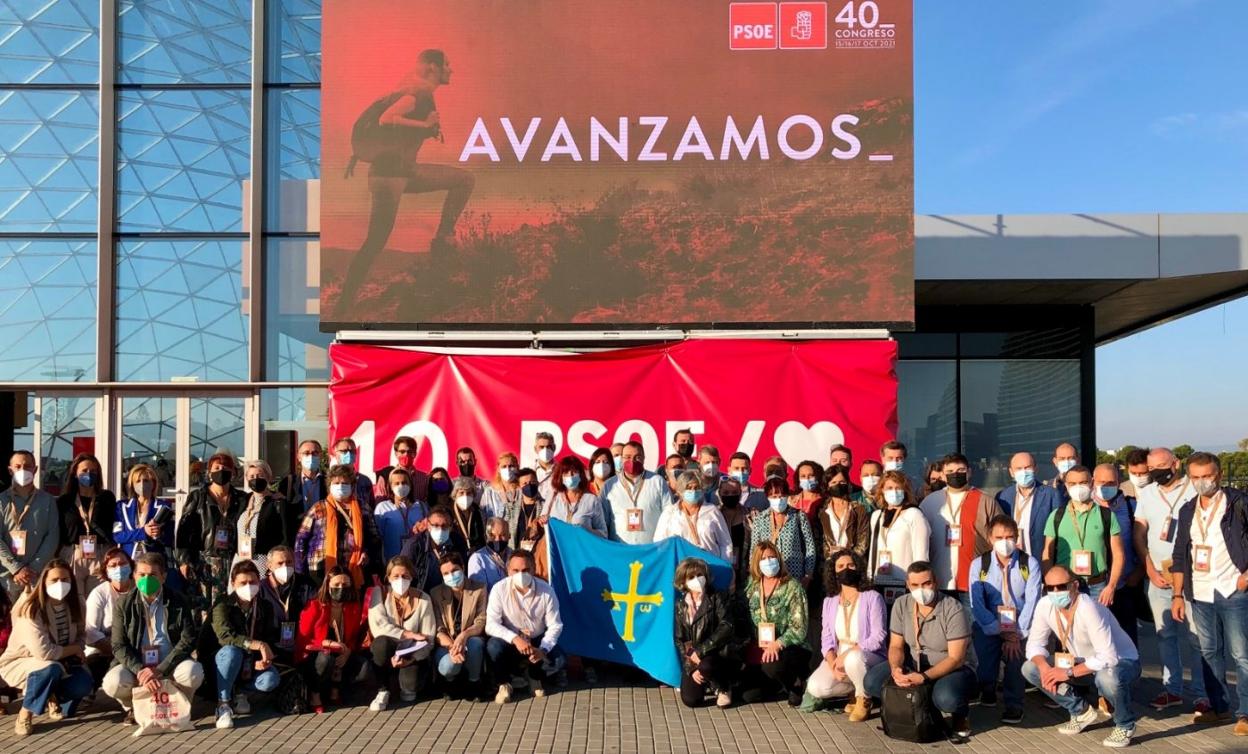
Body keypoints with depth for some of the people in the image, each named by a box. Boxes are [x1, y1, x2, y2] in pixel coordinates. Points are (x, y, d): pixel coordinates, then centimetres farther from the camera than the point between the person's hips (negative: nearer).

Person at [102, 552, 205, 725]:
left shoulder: (178, 602, -2)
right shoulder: (124, 603, 0)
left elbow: (188, 640, -8)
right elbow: (119, 645, -5)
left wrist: (160, 670, -20)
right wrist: (140, 670, -22)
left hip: (169, 665, -1)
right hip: (136, 666, 1)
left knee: (194, 672, -31)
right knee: (112, 682, -29)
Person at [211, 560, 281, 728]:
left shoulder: (265, 607, 1)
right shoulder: (223, 604, -11)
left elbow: (270, 639, 2)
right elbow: (224, 635, -27)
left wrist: (264, 659, -21)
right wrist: (257, 645, -37)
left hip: (253, 663, 3)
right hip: (225, 660, -3)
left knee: (270, 680, -28)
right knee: (232, 651, -37)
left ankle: (239, 690, 4)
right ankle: (222, 704, -23)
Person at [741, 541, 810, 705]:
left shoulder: (792, 587, -8)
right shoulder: (752, 586, 7)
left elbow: (799, 628, -13)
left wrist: (777, 644, -27)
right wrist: (754, 649, -3)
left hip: (790, 648, -5)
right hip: (760, 648, 5)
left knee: (772, 667, -36)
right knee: (750, 695, -10)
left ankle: (796, 684, -2)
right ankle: (775, 683, 22)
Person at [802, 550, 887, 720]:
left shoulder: (872, 598, -7)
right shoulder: (829, 601, 8)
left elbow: (878, 637, -14)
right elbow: (827, 638, 4)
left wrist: (848, 654, -22)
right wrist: (832, 663, -16)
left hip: (867, 658, -4)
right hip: (838, 658, 4)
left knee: (853, 659, -40)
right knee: (816, 687, -24)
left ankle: (864, 699, -10)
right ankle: (856, 690, 5)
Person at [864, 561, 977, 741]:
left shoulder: (954, 610, -22)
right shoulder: (901, 605, -7)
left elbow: (955, 659, -23)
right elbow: (896, 646, -2)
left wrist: (924, 677, -36)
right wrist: (896, 668, -26)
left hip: (954, 668, -5)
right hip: (915, 664, 5)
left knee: (946, 698, -39)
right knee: (872, 682, -17)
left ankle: (960, 715, 0)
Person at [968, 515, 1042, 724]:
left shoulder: (1030, 564, -1)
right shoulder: (979, 565, -1)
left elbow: (1032, 602, -9)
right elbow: (977, 605, -8)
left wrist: (1018, 635, -18)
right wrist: (1000, 632, -17)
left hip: (1021, 628, -1)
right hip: (989, 626, 1)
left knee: (1016, 651, -29)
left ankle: (1014, 705, -8)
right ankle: (987, 689, 9)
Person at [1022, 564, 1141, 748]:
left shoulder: (1088, 608, -34)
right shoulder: (1045, 606, -16)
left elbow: (1108, 658, -35)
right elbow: (1034, 644, -7)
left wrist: (1069, 673, -30)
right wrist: (1044, 667, -27)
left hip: (1121, 662, -6)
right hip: (1084, 662, 6)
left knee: (1107, 678, -41)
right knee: (1030, 668, -9)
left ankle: (1125, 724, -8)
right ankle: (1081, 712, 9)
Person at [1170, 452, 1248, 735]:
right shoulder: (1187, 511, 10)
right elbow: (1180, 555, 13)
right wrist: (1178, 595, 10)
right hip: (1200, 594, 5)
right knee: (1210, 653, 12)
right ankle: (1219, 706, 23)